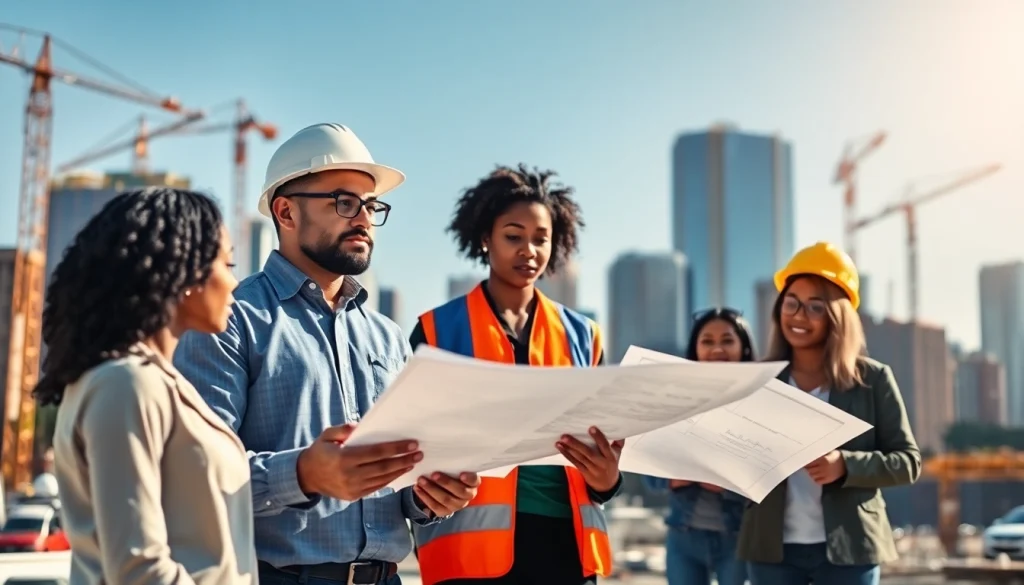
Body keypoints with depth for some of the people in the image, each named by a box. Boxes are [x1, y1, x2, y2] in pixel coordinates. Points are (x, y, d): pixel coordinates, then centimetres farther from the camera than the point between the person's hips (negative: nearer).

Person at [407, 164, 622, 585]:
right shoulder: (437, 330, 4)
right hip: (473, 542, -3)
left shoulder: (581, 336, 12)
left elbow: (605, 442, 15)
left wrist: (606, 478, -8)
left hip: (566, 540, 3)